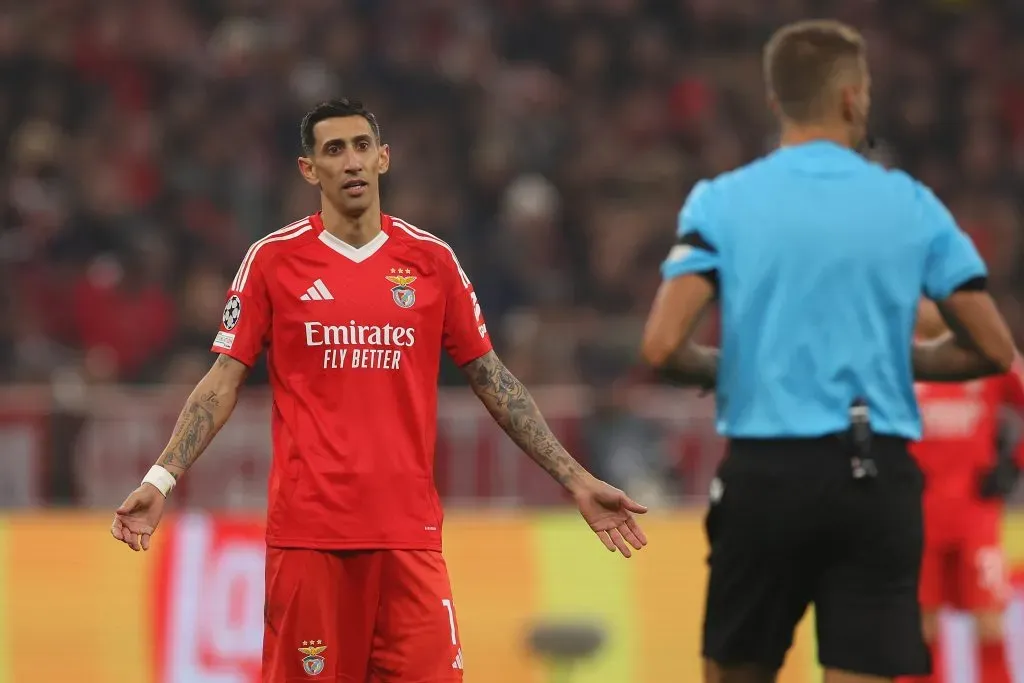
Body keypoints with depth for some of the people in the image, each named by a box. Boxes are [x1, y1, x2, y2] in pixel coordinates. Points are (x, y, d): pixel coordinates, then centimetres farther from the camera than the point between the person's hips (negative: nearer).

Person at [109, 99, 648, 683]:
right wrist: (161, 480, -8)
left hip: (408, 530, 1)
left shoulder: (432, 261, 7)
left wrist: (576, 480, 8)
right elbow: (224, 382, 4)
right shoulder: (273, 260, 2)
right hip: (306, 527, -1)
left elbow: (492, 379, 12)